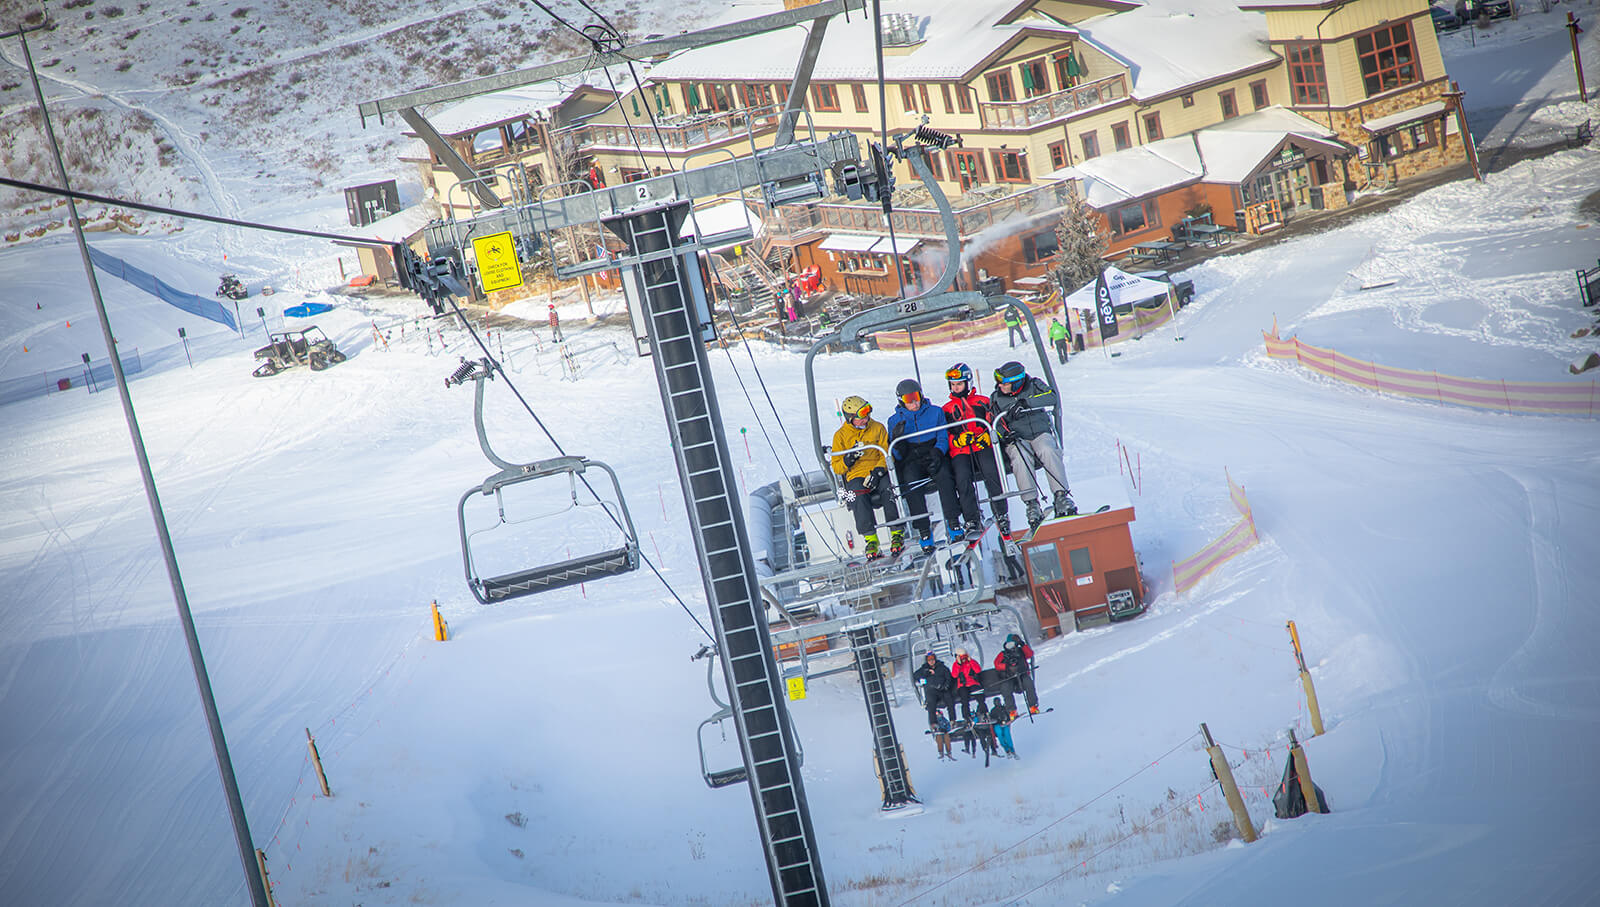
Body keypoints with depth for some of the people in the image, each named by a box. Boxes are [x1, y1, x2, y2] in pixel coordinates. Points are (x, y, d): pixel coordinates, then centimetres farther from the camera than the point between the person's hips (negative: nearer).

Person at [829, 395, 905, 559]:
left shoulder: (878, 428, 10)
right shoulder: (840, 435, 9)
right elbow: (837, 467, 9)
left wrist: (878, 471, -15)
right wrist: (849, 458, -13)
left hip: (879, 473, 0)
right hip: (855, 477, 0)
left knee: (888, 489, -34)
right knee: (859, 497, -34)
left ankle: (897, 535, -31)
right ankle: (870, 540, -37)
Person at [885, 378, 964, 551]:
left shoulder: (935, 412, 13)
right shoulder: (895, 420, 12)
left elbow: (943, 438, 6)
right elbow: (898, 455, 6)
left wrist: (937, 453, -16)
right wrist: (896, 438, -16)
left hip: (935, 457, 0)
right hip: (911, 462, 0)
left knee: (943, 473, -34)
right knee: (911, 482, -33)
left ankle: (953, 523, -34)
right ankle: (923, 531, -33)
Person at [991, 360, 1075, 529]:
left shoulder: (1033, 385, 3)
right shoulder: (996, 399, 9)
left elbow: (1051, 396, -14)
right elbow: (995, 424, 7)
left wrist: (1025, 403, -23)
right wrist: (1004, 433, -16)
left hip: (1040, 434, 0)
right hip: (1016, 440, 0)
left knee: (1048, 451, -35)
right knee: (1020, 458, -34)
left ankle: (1062, 497, -34)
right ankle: (1032, 505, -35)